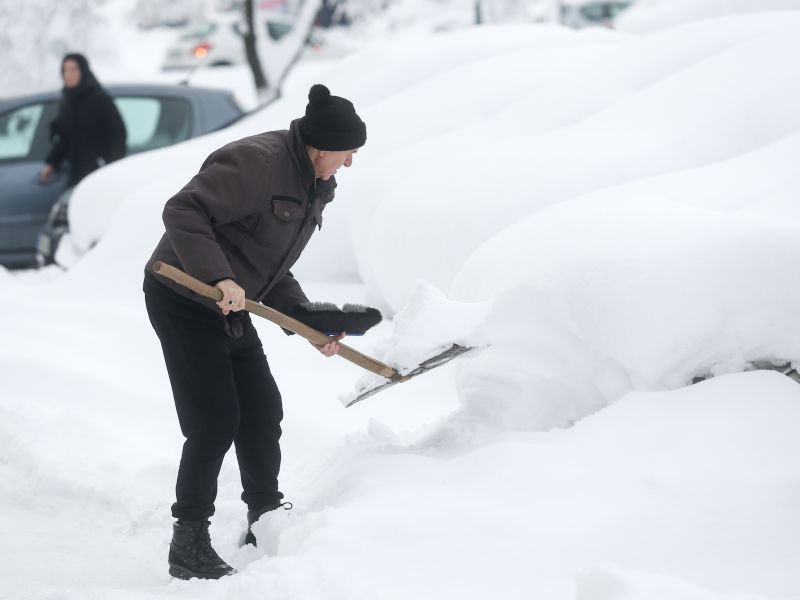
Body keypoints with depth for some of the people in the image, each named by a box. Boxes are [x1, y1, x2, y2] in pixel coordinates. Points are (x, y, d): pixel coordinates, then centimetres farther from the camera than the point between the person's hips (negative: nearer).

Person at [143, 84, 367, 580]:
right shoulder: (256, 161, -22)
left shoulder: (315, 189, 9)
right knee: (215, 422, -11)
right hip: (182, 300, -10)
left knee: (262, 413, 12)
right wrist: (219, 277, -37)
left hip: (230, 309, 10)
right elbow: (183, 212, -29)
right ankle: (189, 544, -1)